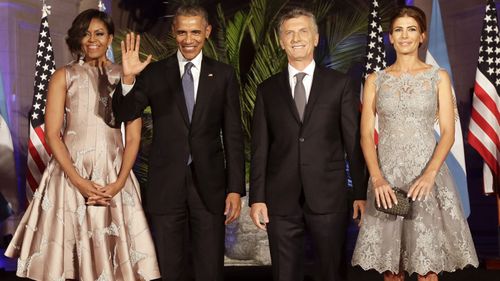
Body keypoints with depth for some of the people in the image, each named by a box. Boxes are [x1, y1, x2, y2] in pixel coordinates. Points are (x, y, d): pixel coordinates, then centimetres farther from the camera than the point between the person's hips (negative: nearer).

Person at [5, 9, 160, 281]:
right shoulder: (64, 77, 5)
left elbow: (133, 136, 4)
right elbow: (52, 134, -2)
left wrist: (119, 182, -9)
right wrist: (79, 182, -12)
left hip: (114, 176, 1)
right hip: (71, 173, -1)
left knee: (115, 253, 1)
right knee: (70, 250, 1)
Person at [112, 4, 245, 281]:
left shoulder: (223, 75, 3)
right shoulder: (154, 73, 3)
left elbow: (233, 135, 2)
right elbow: (125, 113, -7)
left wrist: (235, 188, -3)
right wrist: (128, 78, -25)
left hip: (209, 185, 0)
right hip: (166, 185, 0)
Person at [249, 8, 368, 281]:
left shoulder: (339, 84, 4)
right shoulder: (267, 90, 8)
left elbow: (354, 141, 2)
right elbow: (259, 148, 5)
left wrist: (361, 193, -1)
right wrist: (257, 198, -1)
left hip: (328, 197, -1)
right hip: (281, 200, 1)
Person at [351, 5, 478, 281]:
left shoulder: (438, 77, 5)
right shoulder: (375, 80, 8)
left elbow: (448, 132, -1)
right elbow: (366, 134, 3)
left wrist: (429, 174, -17)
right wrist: (377, 178, -12)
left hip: (428, 174, -1)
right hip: (387, 176, 1)